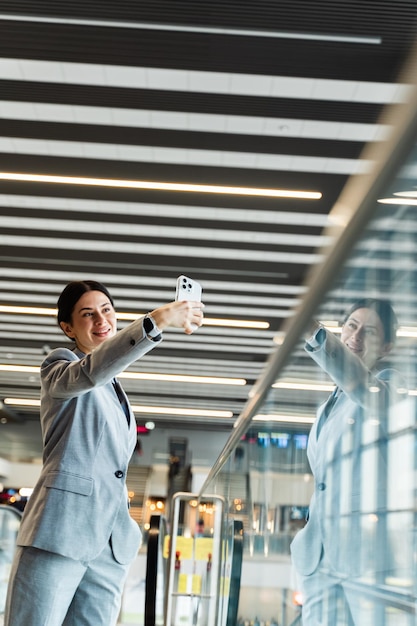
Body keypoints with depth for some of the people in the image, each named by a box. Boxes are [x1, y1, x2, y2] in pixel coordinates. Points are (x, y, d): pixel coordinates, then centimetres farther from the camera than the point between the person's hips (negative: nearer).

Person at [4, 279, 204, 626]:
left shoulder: (115, 391, 25)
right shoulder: (59, 366, 4)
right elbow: (90, 372, -21)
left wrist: (129, 530, 18)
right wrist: (157, 320, -33)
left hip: (112, 541, 7)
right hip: (62, 530, -7)